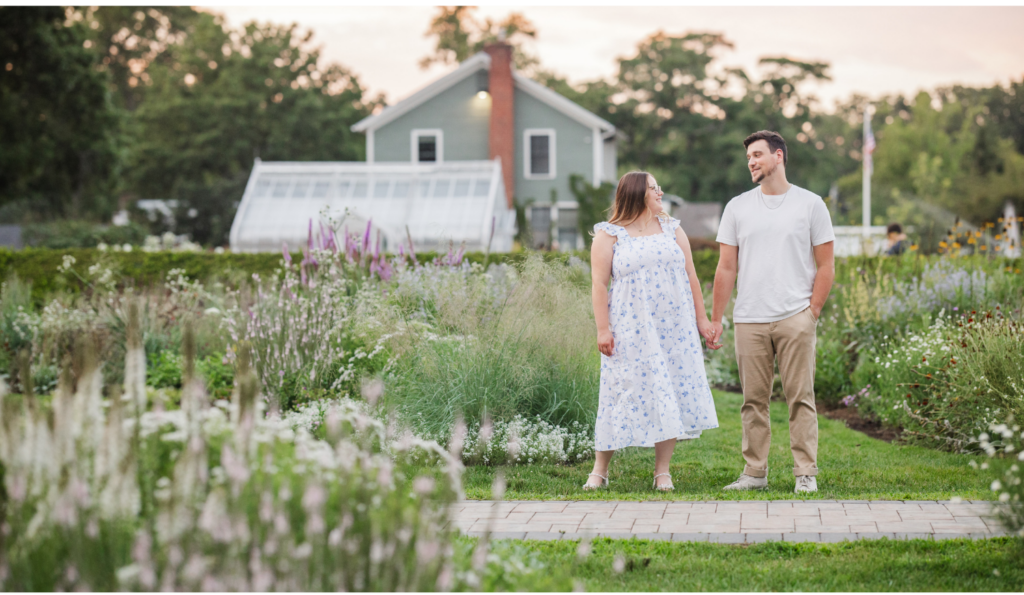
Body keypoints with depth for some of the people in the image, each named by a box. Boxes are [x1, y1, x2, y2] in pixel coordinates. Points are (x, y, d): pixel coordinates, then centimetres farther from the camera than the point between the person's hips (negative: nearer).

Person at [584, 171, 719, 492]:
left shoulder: (672, 230, 13)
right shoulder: (610, 235, 1)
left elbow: (691, 277, 14)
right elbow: (599, 283, -4)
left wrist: (701, 319, 9)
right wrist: (603, 329, -11)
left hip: (674, 329, 4)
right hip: (631, 330, -4)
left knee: (670, 395, 1)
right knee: (626, 393, -3)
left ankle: (662, 471, 8)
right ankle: (599, 469, 8)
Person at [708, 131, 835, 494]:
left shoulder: (810, 205, 5)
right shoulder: (737, 208, 11)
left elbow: (825, 266, 5)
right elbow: (726, 269, 11)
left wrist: (813, 311, -4)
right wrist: (716, 320, 6)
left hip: (795, 318, -2)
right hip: (749, 320, 2)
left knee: (800, 398, -3)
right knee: (754, 400, 4)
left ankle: (805, 473, 2)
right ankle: (755, 473, 10)